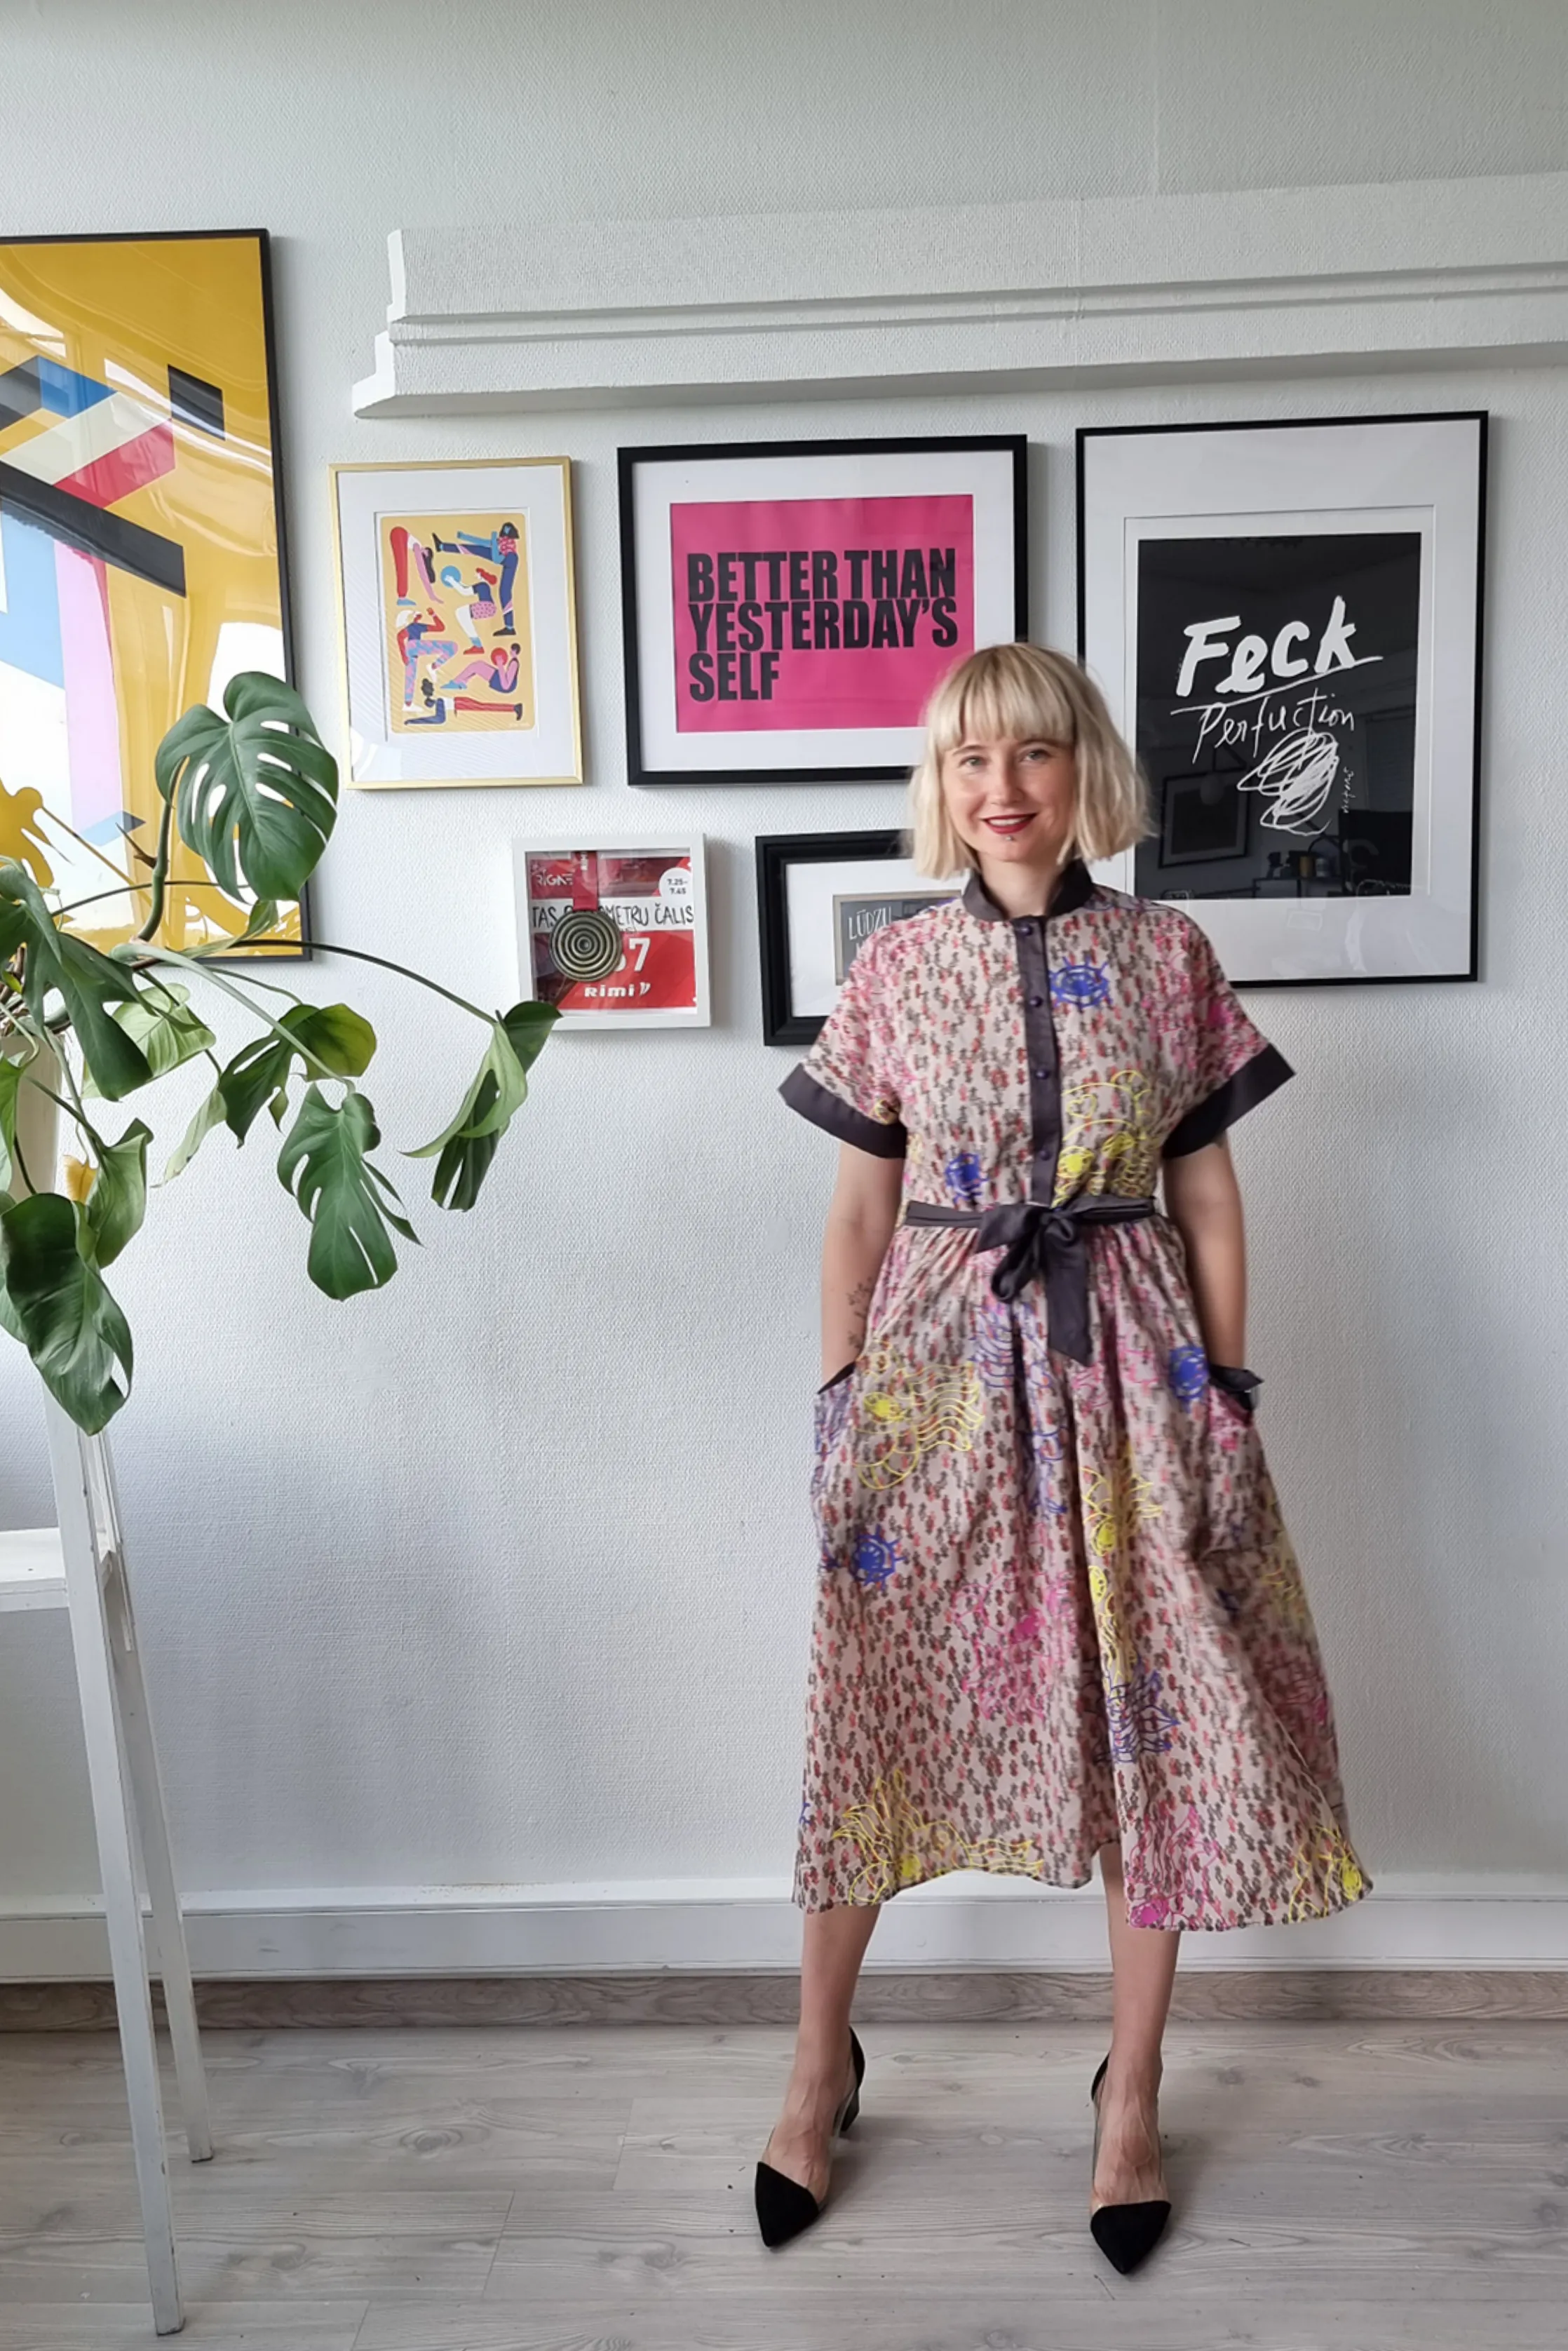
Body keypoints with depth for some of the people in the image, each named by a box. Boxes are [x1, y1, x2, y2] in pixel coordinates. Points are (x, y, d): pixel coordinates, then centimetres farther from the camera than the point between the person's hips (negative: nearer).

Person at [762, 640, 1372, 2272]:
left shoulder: (1168, 956, 1)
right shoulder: (896, 968, 2)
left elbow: (1210, 1194, 3)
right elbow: (859, 1207, 5)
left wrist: (1228, 1398, 0)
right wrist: (840, 1399, 1)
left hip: (1125, 1365, 1)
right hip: (938, 1367, 0)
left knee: (1154, 1721, 7)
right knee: (877, 1704, 7)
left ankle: (1131, 2096, 30)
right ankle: (819, 2067, 31)